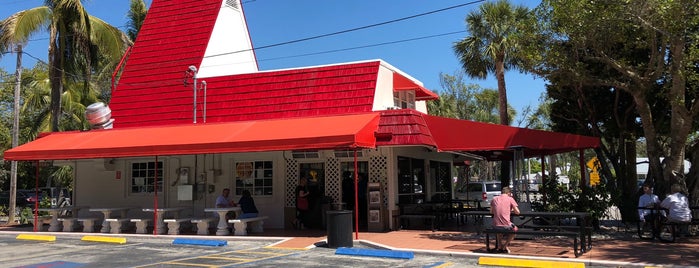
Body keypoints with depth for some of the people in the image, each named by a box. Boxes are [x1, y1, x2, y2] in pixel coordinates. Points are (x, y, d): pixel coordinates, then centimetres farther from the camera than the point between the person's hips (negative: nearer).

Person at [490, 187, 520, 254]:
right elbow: (517, 212, 5)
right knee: (514, 229, 30)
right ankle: (504, 247, 25)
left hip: (495, 226, 4)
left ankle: (499, 246, 36)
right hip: (506, 225, -4)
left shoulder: (494, 199, 10)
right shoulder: (510, 199, 0)